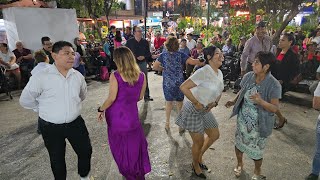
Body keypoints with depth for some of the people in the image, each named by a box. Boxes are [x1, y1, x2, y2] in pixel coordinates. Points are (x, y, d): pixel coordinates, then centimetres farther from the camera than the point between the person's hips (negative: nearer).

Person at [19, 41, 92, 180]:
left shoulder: (78, 76, -4)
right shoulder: (41, 77, -16)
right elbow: (25, 100, -4)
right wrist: (45, 110, 2)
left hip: (75, 123, 3)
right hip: (50, 127, -3)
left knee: (86, 151, 15)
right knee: (57, 159, 17)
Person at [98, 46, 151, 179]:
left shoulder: (115, 76, -18)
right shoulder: (141, 76, -7)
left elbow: (111, 99, -16)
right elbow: (140, 97, 3)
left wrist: (101, 110, 0)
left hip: (117, 116, -3)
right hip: (132, 115, 3)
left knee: (121, 147, 19)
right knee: (135, 144, 21)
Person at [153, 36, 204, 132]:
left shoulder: (163, 55, -4)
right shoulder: (181, 55, -10)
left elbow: (155, 66, -4)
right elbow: (192, 62, -18)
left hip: (167, 83, 1)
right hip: (179, 83, -1)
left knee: (168, 102, 15)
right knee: (179, 103, 14)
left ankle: (167, 123, 21)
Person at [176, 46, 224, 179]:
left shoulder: (219, 73, 2)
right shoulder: (203, 72, -24)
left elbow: (219, 92, 16)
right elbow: (183, 87, -27)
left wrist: (214, 103, -2)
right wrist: (196, 103, -21)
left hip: (205, 110, 8)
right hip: (193, 110, -8)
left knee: (215, 135, 18)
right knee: (199, 142, 6)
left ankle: (199, 157, 43)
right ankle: (196, 166, 35)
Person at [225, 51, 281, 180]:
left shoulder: (274, 85, -22)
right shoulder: (248, 76, -8)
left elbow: (275, 108, -20)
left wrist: (260, 101, -36)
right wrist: (233, 102, -6)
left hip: (259, 124, -4)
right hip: (242, 119, 4)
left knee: (256, 150, 14)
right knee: (239, 143, 20)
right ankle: (239, 164, 51)